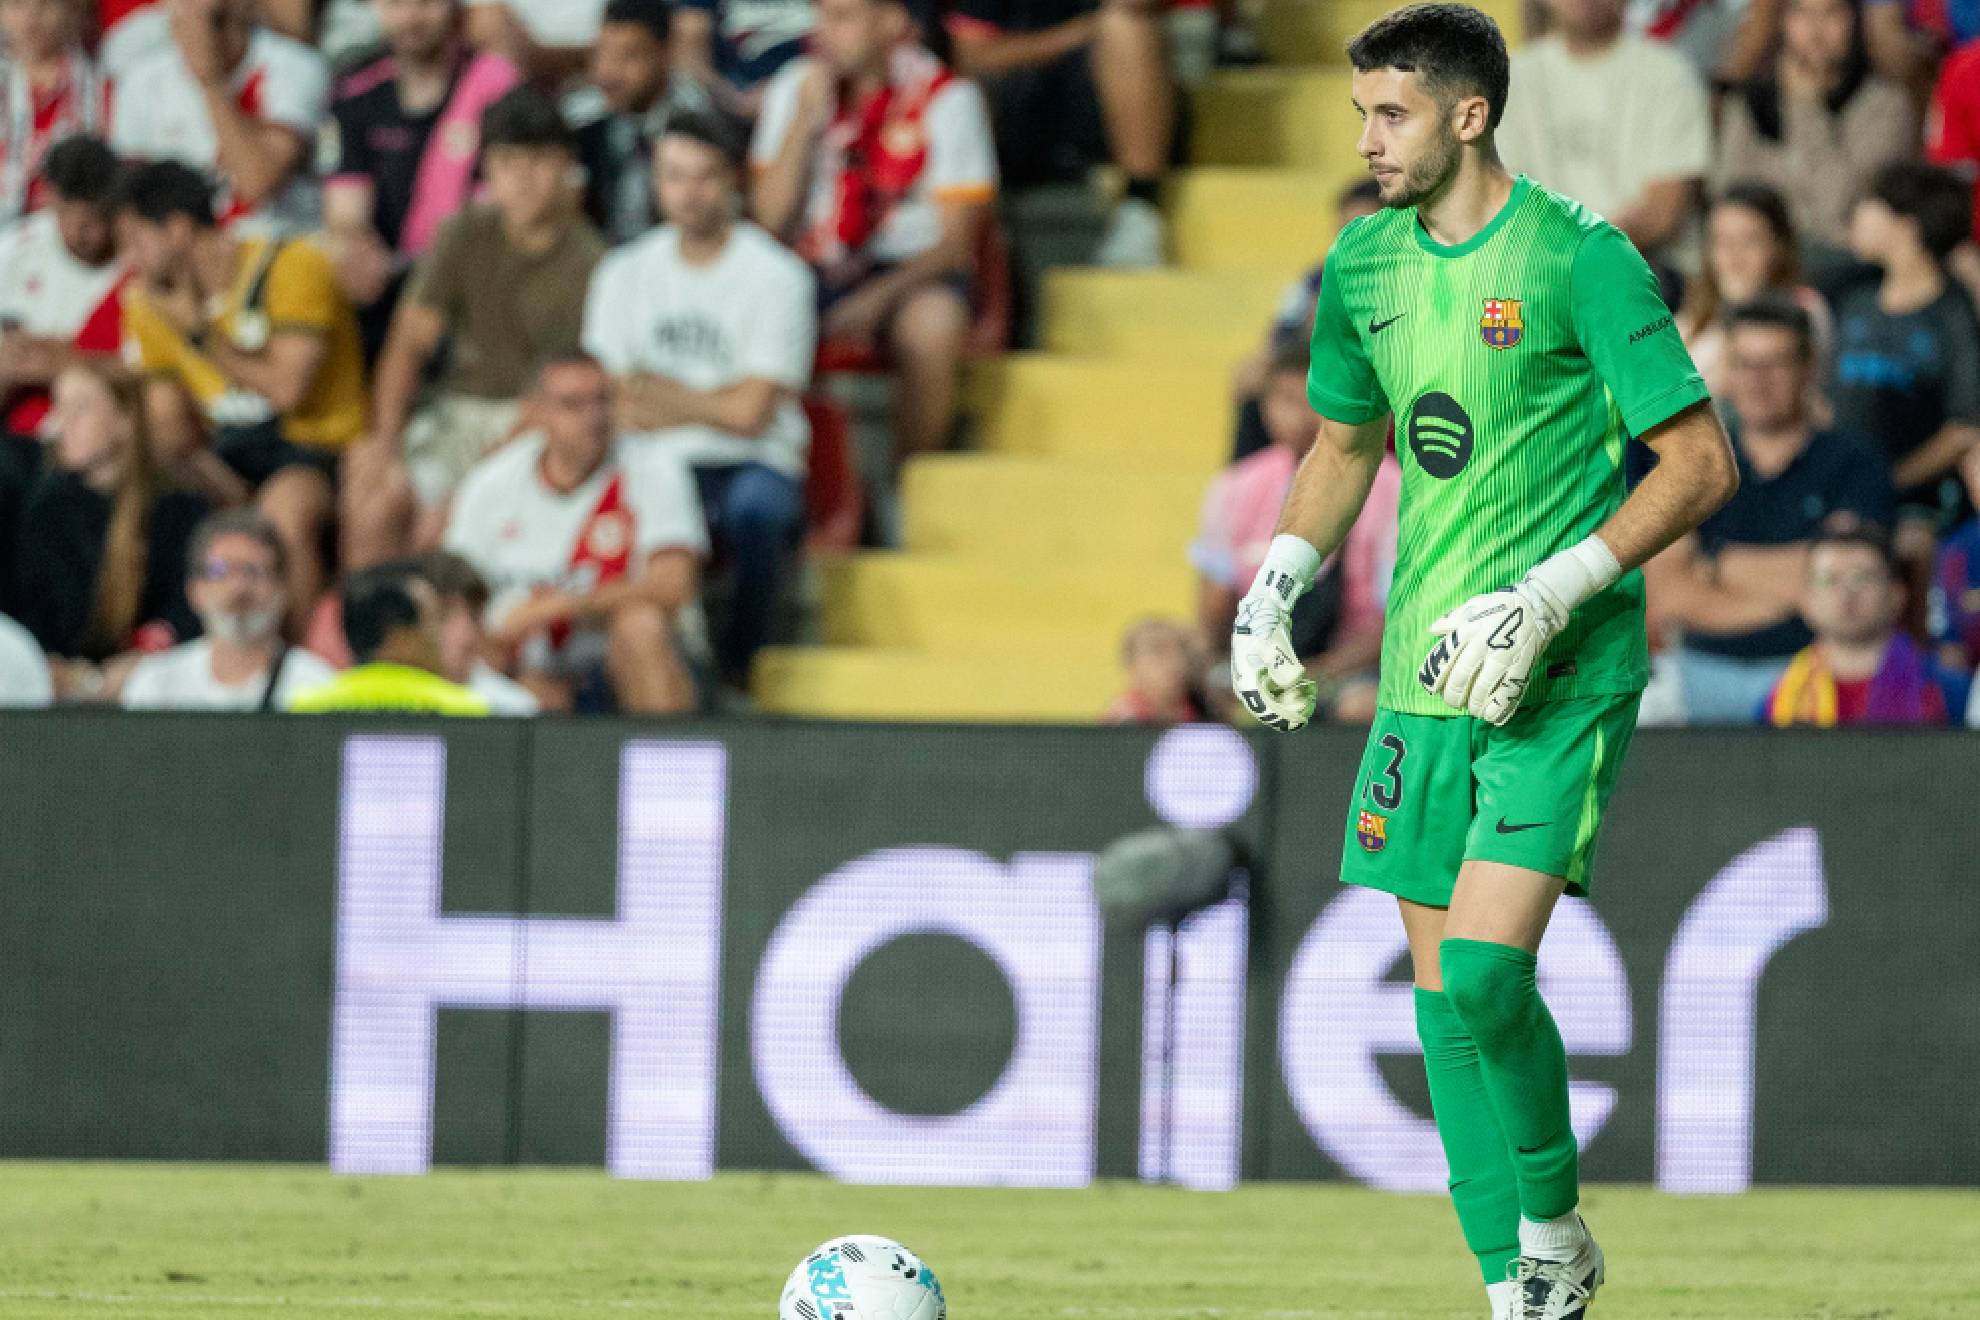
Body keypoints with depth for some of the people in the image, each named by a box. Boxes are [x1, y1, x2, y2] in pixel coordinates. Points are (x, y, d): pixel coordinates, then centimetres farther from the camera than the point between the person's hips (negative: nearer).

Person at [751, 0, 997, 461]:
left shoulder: (947, 98, -7)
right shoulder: (795, 88, 3)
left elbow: (955, 241, -9)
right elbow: (770, 221, -3)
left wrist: (879, 296, -25)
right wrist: (806, 118, -13)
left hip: (911, 268, -3)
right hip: (816, 268, 3)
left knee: (933, 323, -37)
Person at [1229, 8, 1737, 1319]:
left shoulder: (1580, 259, -11)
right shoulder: (1365, 265, 9)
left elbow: (1702, 462, -11)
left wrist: (1550, 593, -18)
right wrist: (1279, 582, 12)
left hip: (1563, 675, -7)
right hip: (1424, 670, 7)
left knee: (1486, 974, -19)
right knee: (1441, 993, 5)